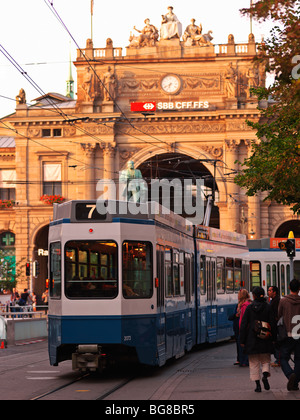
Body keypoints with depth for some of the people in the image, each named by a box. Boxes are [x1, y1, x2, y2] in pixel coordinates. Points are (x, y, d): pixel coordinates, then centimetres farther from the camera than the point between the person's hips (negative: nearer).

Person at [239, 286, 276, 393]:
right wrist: (273, 339, 5)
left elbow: (243, 325, -4)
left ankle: (257, 384, 3)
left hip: (252, 339, -1)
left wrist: (242, 340, 1)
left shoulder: (249, 308, -4)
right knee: (265, 360, 15)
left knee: (254, 363, 8)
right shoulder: (267, 307, -2)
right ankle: (265, 374, -14)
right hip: (265, 340, 1)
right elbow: (273, 324, -2)